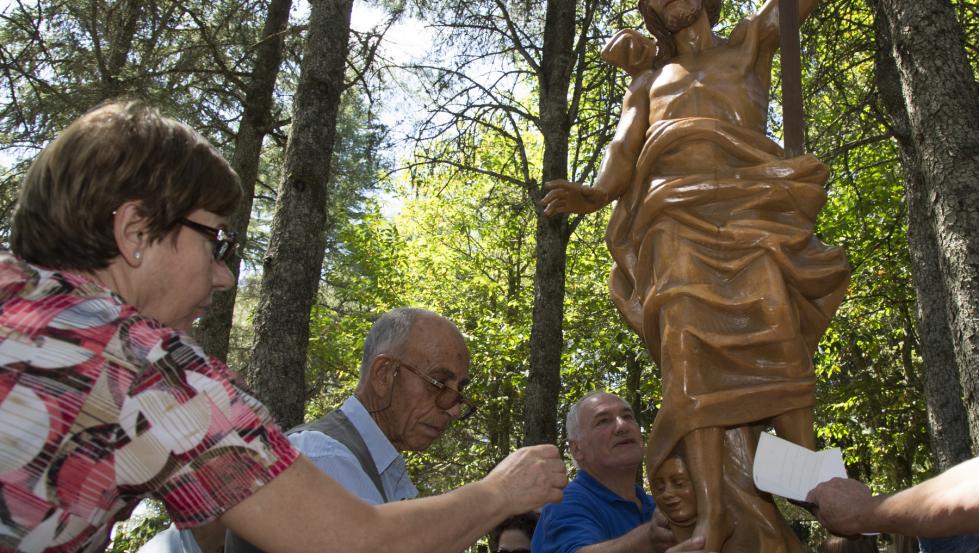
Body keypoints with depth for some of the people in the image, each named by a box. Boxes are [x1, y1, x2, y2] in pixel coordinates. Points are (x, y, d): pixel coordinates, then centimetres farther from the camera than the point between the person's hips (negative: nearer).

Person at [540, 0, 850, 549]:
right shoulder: (648, 81, 31)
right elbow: (624, 148, 15)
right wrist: (595, 194, -6)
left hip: (748, 201, 0)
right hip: (676, 216, 1)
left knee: (775, 334, -20)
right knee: (690, 349, -18)